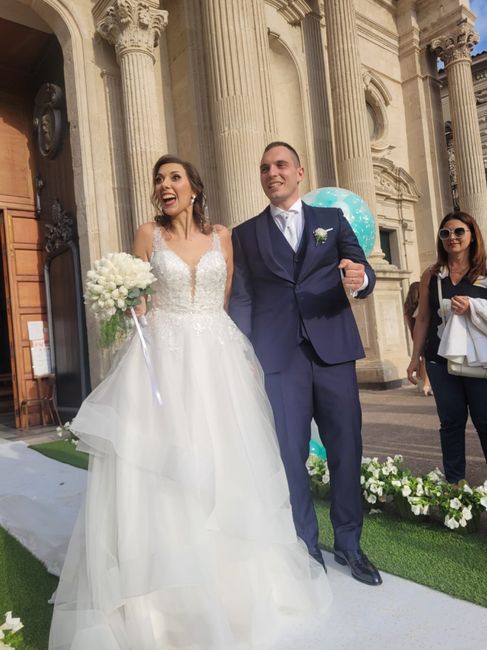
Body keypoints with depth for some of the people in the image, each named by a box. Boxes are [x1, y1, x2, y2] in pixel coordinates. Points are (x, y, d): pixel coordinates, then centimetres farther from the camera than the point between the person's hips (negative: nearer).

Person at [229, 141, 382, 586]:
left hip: (334, 351, 1)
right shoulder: (245, 234, 10)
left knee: (346, 448, 7)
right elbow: (241, 300, 5)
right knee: (291, 454, 4)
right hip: (279, 358, 0)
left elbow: (363, 273, 2)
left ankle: (349, 543, 26)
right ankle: (306, 547, 22)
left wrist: (361, 279, -22)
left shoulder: (332, 219, 12)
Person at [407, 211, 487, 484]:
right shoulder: (431, 275, 7)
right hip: (441, 361, 2)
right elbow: (423, 318, 10)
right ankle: (454, 483, 17)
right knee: (451, 422, 8)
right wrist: (415, 358, 9)